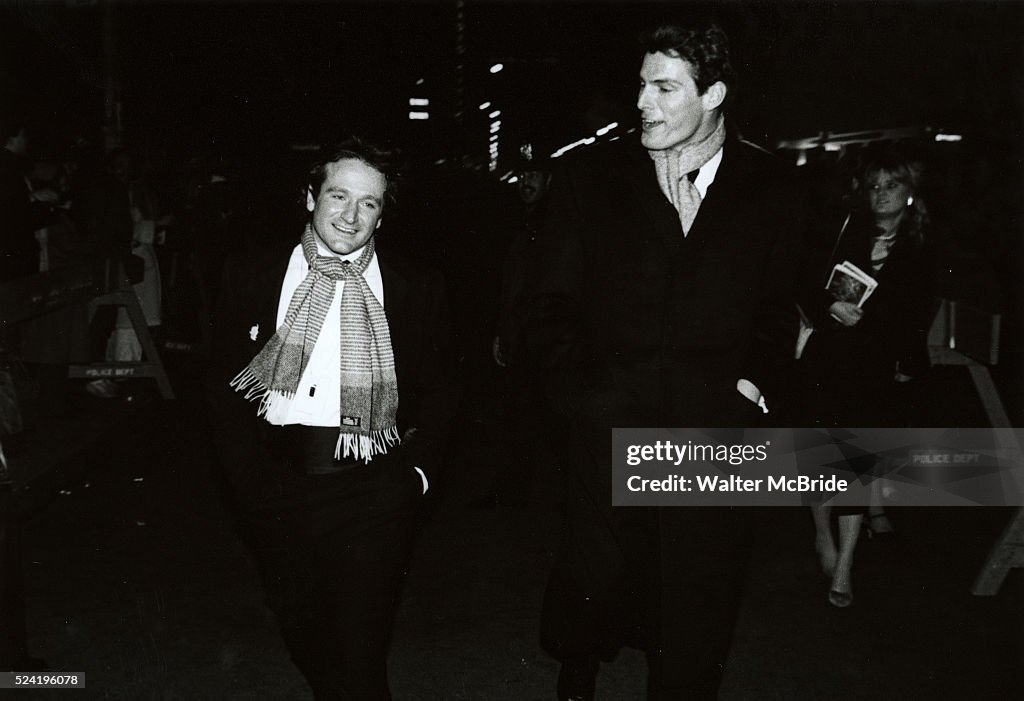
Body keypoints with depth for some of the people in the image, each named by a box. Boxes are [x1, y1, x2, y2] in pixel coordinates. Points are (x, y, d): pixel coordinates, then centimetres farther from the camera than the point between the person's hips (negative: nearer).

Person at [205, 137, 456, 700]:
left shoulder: (417, 289, 3)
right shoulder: (250, 274, 5)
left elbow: (437, 394, 9)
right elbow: (223, 385, 7)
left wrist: (417, 472, -3)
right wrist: (250, 474, -2)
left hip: (374, 492, -2)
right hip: (276, 482, 2)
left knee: (358, 653, -1)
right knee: (300, 630, 17)